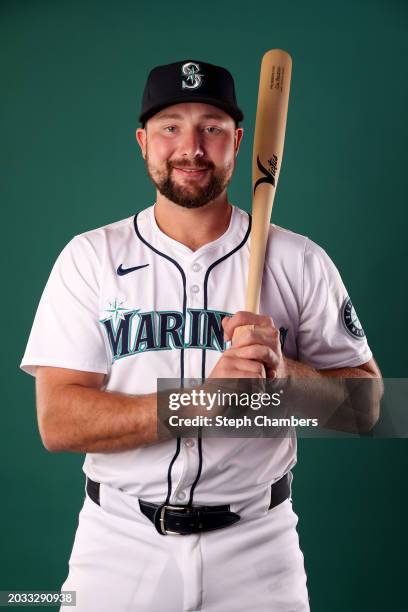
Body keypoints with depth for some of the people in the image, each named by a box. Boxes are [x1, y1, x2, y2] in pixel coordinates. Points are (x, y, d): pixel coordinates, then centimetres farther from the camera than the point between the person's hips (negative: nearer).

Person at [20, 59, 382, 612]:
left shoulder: (301, 261, -2)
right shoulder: (89, 258, -4)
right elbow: (58, 424, -11)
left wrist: (284, 374, -21)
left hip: (256, 546, 1)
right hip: (120, 544, 0)